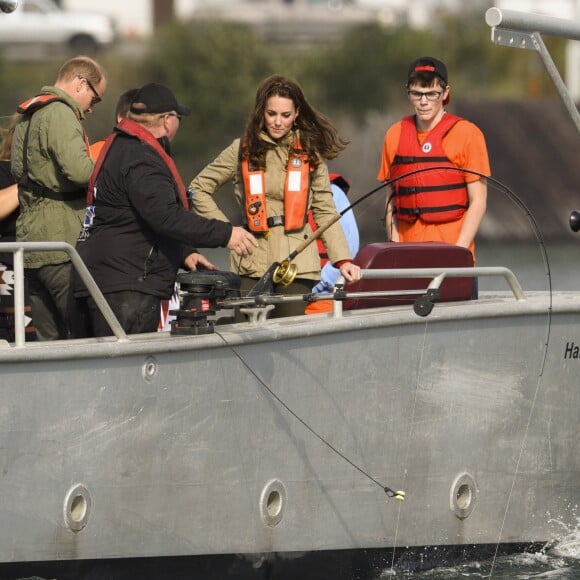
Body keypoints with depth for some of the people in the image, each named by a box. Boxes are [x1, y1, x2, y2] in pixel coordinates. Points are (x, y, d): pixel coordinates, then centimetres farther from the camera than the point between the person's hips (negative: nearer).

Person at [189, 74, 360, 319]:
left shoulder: (310, 154, 9)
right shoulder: (243, 151, 8)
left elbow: (325, 211, 10)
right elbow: (199, 189, 13)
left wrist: (342, 260, -2)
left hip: (297, 266, 0)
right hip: (252, 265, 0)